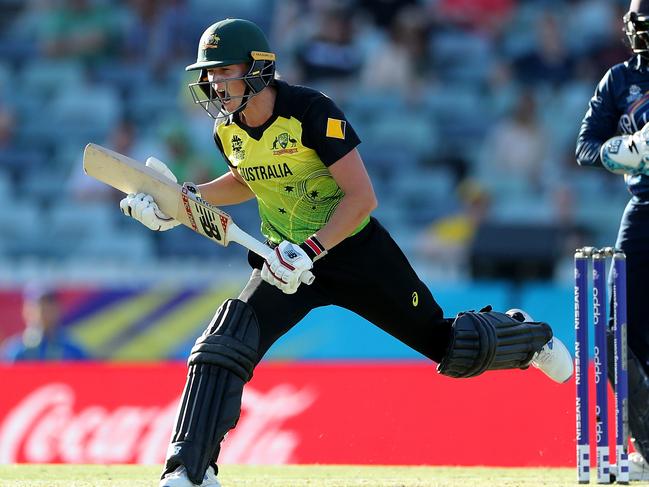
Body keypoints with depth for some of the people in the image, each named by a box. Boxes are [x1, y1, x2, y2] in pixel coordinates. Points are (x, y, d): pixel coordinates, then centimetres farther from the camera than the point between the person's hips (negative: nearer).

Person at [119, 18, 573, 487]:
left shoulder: (312, 111, -25)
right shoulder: (228, 129, -5)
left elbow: (362, 197, -26)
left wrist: (310, 252, -34)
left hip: (356, 251, -4)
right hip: (287, 257, 4)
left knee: (449, 346, 6)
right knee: (224, 345, -19)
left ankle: (528, 335, 39)